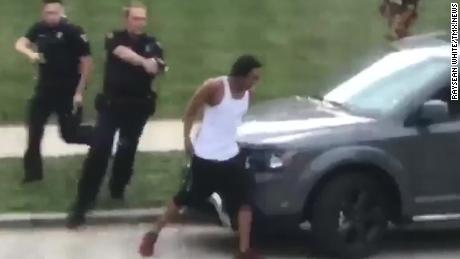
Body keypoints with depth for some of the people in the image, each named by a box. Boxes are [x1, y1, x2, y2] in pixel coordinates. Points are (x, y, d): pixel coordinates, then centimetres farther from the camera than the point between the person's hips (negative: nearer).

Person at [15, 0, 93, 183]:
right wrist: (30, 53, -24)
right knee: (34, 129, 8)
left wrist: (79, 92, -17)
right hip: (45, 88, 6)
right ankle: (33, 171, 22)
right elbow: (20, 44, -1)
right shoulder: (39, 29, 0)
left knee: (70, 134, -2)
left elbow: (87, 62, -16)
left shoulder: (73, 31, -17)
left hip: (68, 90, -6)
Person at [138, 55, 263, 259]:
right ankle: (153, 233, 25)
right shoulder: (214, 87, -18)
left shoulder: (248, 93, 0)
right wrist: (187, 139, -13)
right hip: (205, 156, -5)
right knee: (188, 197, 7)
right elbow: (191, 111, -8)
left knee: (244, 200, 0)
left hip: (231, 156, 5)